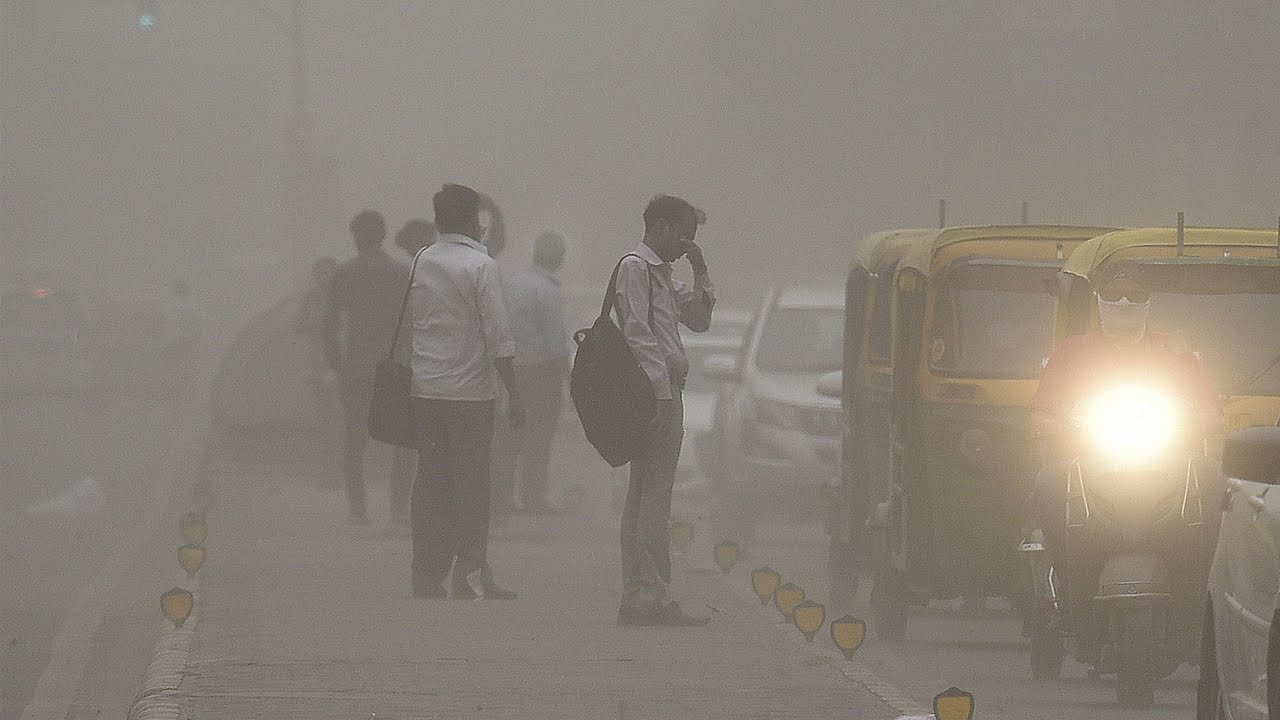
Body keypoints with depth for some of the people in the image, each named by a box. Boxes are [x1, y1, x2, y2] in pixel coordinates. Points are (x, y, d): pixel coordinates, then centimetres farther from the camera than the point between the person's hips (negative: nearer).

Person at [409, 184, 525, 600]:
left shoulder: (420, 264, 8)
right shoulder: (480, 266, -9)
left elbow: (407, 327, 13)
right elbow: (498, 338, -11)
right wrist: (514, 394, -7)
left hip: (425, 390, 5)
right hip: (469, 390, -5)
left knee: (430, 483, 8)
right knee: (471, 483, -2)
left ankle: (427, 577, 9)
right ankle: (470, 576, -5)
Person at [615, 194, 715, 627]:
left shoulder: (663, 274, 22)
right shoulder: (635, 267, -8)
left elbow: (699, 320, 28)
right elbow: (638, 335, -16)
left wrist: (700, 271, 17)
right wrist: (661, 396, -21)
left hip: (666, 393, 10)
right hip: (654, 392, -10)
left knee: (644, 498, 10)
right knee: (654, 498, -12)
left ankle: (637, 598, 12)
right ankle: (650, 595, -15)